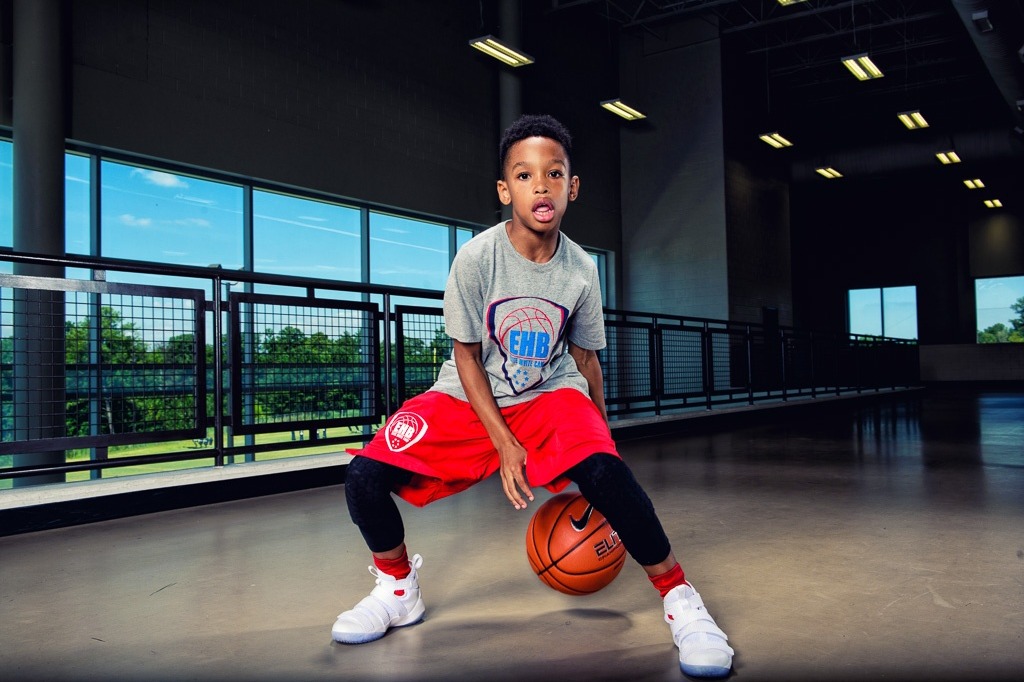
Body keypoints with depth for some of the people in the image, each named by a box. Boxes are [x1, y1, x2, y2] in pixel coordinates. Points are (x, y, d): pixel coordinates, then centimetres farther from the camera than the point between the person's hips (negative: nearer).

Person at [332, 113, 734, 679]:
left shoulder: (581, 271, -10)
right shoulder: (477, 257, -17)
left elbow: (586, 359, 4)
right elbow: (466, 355, -10)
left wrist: (600, 437, 7)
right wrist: (504, 444, -15)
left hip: (552, 393, 0)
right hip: (472, 397, 0)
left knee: (604, 471, -31)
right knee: (365, 475, -16)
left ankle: (680, 600, -9)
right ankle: (398, 590, 13)